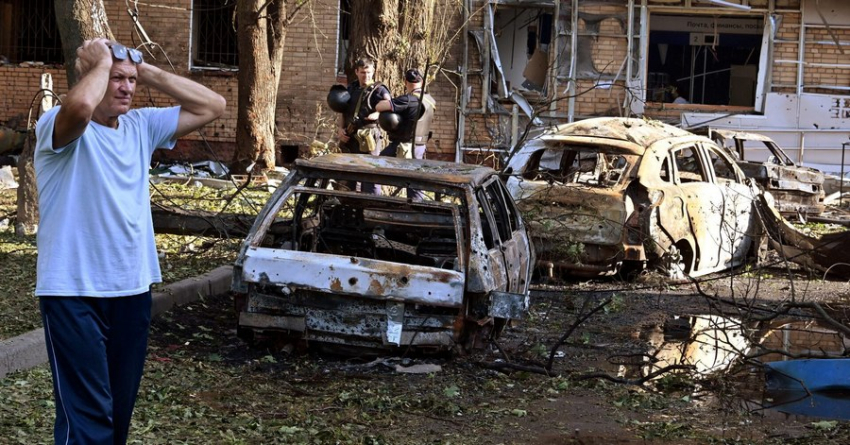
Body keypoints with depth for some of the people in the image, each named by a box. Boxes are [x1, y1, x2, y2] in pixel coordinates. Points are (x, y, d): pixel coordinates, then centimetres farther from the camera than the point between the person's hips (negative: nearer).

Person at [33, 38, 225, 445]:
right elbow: (80, 106, -35)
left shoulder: (141, 126, 9)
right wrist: (100, 64, -15)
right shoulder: (59, 127, -10)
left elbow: (212, 106, 8)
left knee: (120, 408, 15)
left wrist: (147, 71, 2)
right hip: (74, 293, -7)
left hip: (132, 289, 7)